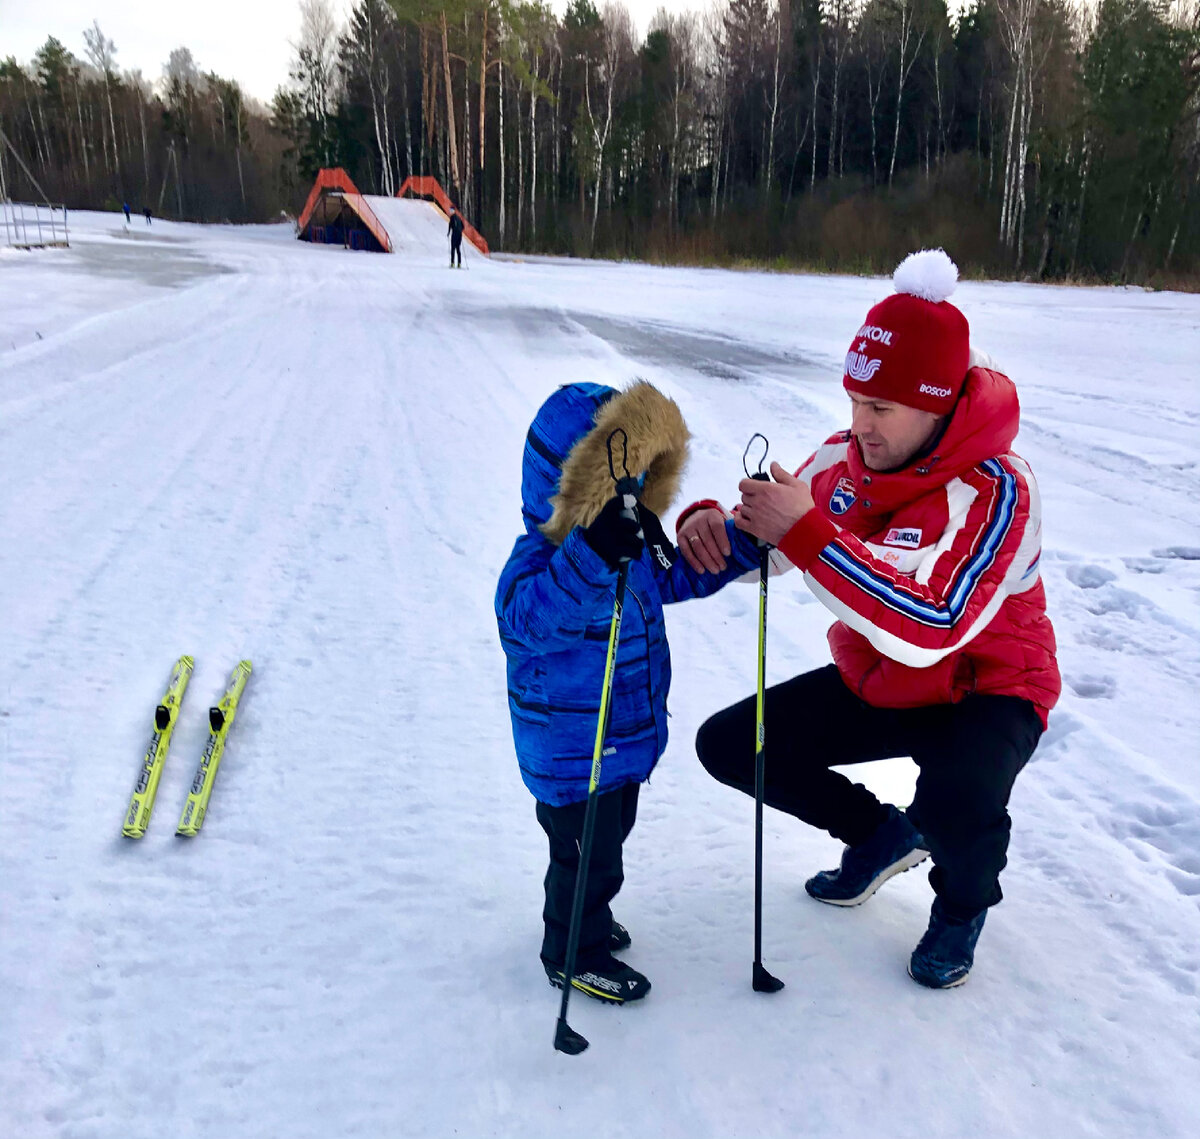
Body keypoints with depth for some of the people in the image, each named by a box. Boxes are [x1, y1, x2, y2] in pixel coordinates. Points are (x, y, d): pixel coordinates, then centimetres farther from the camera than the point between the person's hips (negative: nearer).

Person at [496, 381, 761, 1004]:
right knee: (588, 855, 7)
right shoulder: (541, 556, -28)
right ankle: (573, 953, 33)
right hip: (569, 751, -9)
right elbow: (532, 616, -48)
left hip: (627, 734, 9)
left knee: (611, 835, 27)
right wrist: (594, 556, -61)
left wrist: (746, 538, 3)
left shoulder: (636, 537, -1)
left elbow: (678, 575, 15)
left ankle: (587, 919, 52)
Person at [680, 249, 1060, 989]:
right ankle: (881, 833, 21)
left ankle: (964, 900, 5)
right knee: (727, 745, -2)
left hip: (984, 691, -6)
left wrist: (806, 532, -45)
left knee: (956, 805, -37)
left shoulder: (997, 490, -29)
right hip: (873, 684, 6)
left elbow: (928, 629, -41)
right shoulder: (847, 458, -10)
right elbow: (764, 544, -2)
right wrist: (709, 525, -27)